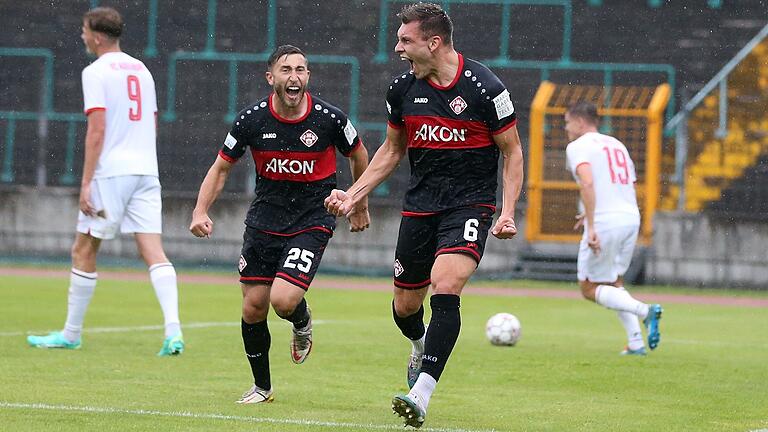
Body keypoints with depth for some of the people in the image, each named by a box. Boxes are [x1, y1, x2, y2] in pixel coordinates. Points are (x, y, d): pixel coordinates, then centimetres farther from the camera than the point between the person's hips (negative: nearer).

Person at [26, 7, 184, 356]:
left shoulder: (96, 72, -6)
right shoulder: (142, 70, 15)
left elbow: (97, 130, -14)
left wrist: (86, 183, -13)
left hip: (110, 171, -6)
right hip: (146, 170, 6)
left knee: (84, 251, 6)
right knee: (153, 251, -2)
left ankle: (71, 333, 14)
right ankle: (173, 329, -19)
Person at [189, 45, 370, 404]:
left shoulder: (329, 118, -13)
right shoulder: (251, 119, -9)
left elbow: (358, 155, 7)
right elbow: (221, 167, 4)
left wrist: (359, 206, 17)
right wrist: (200, 211, -10)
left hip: (313, 219, -3)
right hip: (265, 216, 3)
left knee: (283, 300, -20)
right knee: (253, 306, 2)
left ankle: (302, 323, 19)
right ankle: (261, 386, 23)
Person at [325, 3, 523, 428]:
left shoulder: (484, 87, -12)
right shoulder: (402, 89, 2)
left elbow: (512, 152, -3)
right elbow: (392, 149, 18)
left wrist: (508, 213, -13)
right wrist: (352, 194, 10)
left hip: (470, 204, -5)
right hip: (419, 205, 5)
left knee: (445, 289, -25)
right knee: (405, 306, 8)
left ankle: (421, 396, -27)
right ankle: (421, 347, 46)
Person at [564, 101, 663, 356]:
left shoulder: (578, 147, -3)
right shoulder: (616, 144, 21)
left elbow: (587, 183, -19)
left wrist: (591, 227, -22)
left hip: (604, 222, -7)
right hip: (632, 218, 8)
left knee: (590, 289, 4)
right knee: (614, 282, 23)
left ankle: (644, 311, -18)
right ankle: (636, 342, 9)